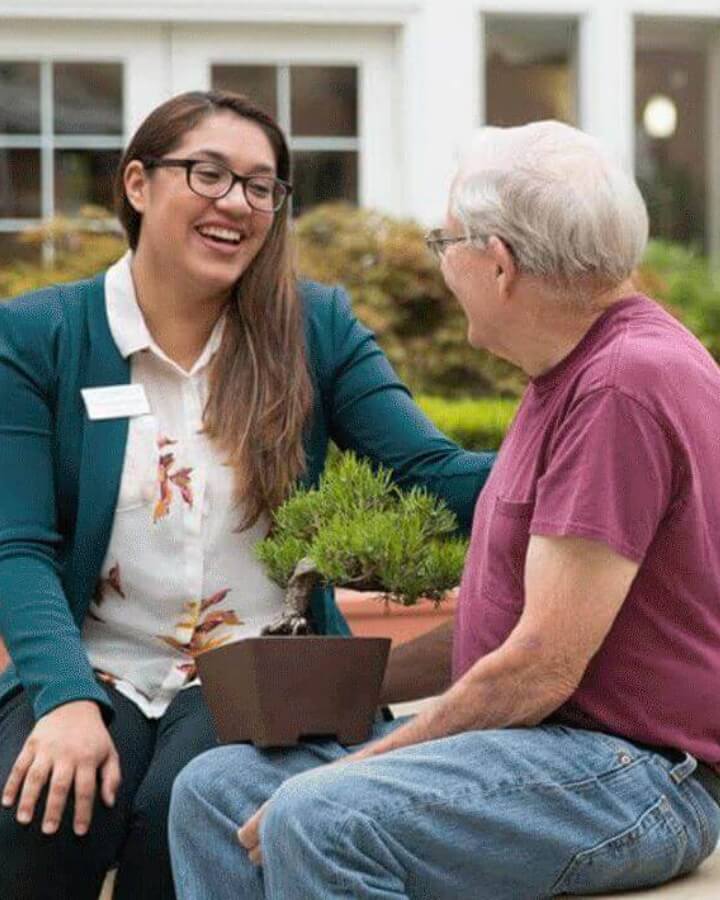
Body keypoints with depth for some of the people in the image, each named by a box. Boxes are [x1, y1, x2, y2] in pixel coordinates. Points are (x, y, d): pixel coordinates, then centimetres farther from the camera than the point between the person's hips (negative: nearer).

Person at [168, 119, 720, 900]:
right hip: (539, 738, 10)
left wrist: (354, 768, -13)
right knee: (215, 791, 1)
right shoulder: (570, 374, 17)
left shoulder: (626, 383, -18)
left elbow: (543, 667, -22)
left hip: (636, 769, -10)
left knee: (320, 820, -31)